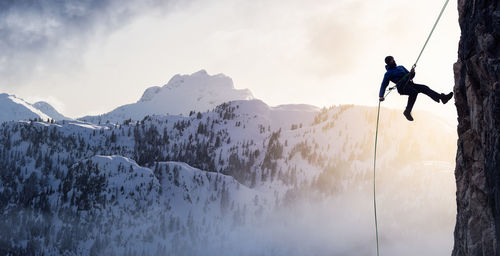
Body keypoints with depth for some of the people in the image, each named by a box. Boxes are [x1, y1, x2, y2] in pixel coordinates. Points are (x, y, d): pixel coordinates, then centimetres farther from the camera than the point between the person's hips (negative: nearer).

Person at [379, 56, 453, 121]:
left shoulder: (400, 67, 27)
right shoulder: (388, 73, 8)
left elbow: (410, 77, 25)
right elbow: (384, 85, 2)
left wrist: (412, 73, 1)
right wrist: (381, 96, -11)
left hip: (409, 84, 6)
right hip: (402, 87, -6)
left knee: (424, 88, -15)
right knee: (414, 92, -35)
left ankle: (441, 97, -28)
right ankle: (407, 111, -35)